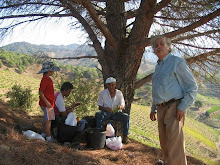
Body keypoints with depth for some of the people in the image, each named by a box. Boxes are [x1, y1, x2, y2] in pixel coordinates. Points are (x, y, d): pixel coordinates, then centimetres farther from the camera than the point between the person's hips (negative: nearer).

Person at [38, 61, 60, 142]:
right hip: (47, 104, -10)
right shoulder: (45, 80, -19)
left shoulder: (48, 79, 12)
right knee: (48, 120, -4)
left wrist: (52, 101, 24)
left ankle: (44, 134, 32)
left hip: (50, 103, 10)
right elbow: (40, 92, -22)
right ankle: (48, 138, 4)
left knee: (46, 119, 20)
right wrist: (46, 102, -25)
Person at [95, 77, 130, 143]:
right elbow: (100, 107, -1)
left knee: (126, 116, -28)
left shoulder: (119, 93, 2)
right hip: (106, 113, -1)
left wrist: (120, 106, -27)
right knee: (98, 114, -32)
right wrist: (106, 109, -24)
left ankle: (125, 136, -20)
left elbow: (123, 105, -1)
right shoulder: (102, 93, -1)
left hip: (116, 113, 1)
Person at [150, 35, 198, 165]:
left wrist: (182, 107, -16)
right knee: (164, 143, 13)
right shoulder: (158, 67, 20)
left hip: (174, 107, -8)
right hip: (161, 109, 8)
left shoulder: (177, 62, -4)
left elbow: (192, 87, -8)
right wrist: (153, 109, 22)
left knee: (174, 143, -12)